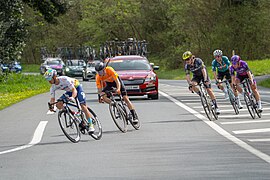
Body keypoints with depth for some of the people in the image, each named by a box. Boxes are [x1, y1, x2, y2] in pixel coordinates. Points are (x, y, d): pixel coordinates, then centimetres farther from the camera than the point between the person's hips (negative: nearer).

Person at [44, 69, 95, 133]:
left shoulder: (64, 79, -35)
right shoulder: (53, 87, -16)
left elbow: (74, 90, -40)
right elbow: (52, 98, -15)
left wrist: (72, 97, -61)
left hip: (77, 87, -6)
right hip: (69, 91, 6)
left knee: (83, 106, -20)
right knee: (58, 104, -15)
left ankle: (91, 125, -14)